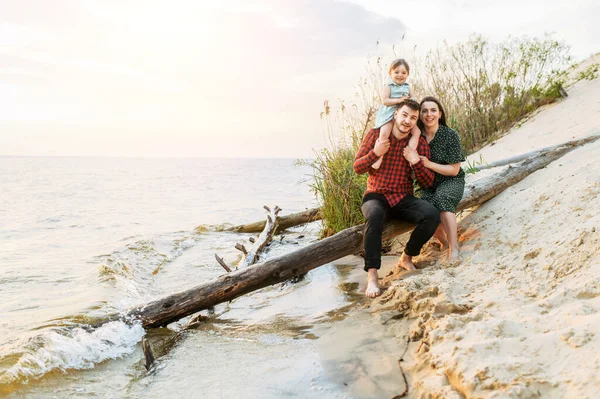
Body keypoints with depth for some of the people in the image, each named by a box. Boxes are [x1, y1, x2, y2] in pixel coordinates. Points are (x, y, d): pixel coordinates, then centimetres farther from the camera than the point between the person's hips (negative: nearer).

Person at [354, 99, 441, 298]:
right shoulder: (375, 134, -1)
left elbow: (427, 182, 2)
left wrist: (416, 162, -16)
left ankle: (407, 257, -1)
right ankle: (372, 275, -34)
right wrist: (375, 153, -16)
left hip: (403, 199, 2)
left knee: (432, 215, -26)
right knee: (375, 215, -38)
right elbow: (357, 168, 2)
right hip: (376, 196, -2)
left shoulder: (420, 143, 3)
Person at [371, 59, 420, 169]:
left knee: (417, 131, -14)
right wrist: (398, 100, -19)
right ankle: (380, 157, -27)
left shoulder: (407, 87, 17)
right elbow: (384, 100, -11)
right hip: (389, 115, -5)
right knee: (384, 133, -30)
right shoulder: (389, 87, 0)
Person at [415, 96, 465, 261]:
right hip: (429, 185, 3)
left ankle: (454, 248, -33)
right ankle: (444, 241, -1)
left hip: (452, 181, -3)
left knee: (442, 197, -37)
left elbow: (454, 170, -12)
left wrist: (429, 164, -23)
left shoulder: (450, 135, -13)